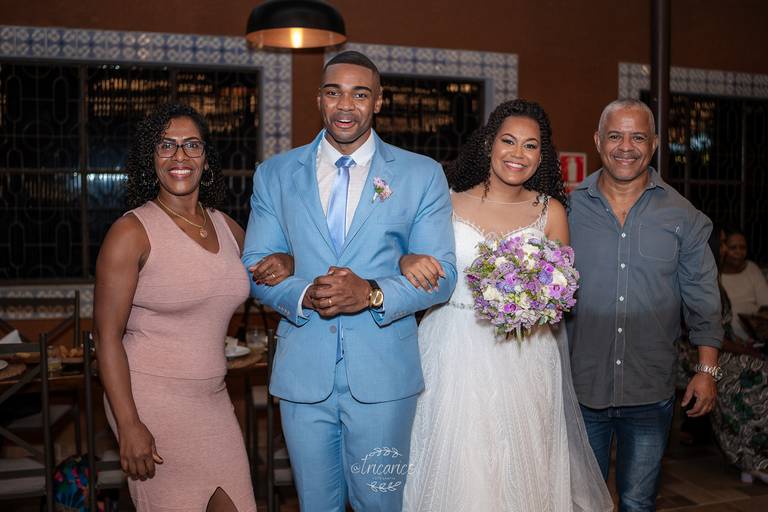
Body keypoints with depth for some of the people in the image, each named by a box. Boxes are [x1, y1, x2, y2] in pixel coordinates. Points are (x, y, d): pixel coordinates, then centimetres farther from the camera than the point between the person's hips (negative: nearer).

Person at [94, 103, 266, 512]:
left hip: (213, 399, 5)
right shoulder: (132, 231, -10)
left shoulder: (227, 228, 7)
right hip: (152, 400, -5)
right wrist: (128, 425, -16)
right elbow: (107, 335, -12)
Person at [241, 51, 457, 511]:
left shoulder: (422, 175, -1)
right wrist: (304, 294, -18)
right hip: (303, 371, 2)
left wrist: (372, 294, -21)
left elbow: (442, 274, -3)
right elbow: (256, 268, 3)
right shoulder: (274, 175, 4)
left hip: (383, 373, -1)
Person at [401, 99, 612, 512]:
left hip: (524, 358, 1)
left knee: (522, 470, 9)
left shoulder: (550, 211, 4)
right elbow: (410, 254, 2)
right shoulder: (448, 201, 0)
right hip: (455, 353, -1)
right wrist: (410, 262, -20)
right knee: (457, 466, 5)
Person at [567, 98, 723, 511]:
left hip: (650, 390, 0)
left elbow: (701, 296, 4)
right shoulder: (569, 207, -1)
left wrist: (707, 369, -1)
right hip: (581, 385, 0)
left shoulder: (682, 216, 0)